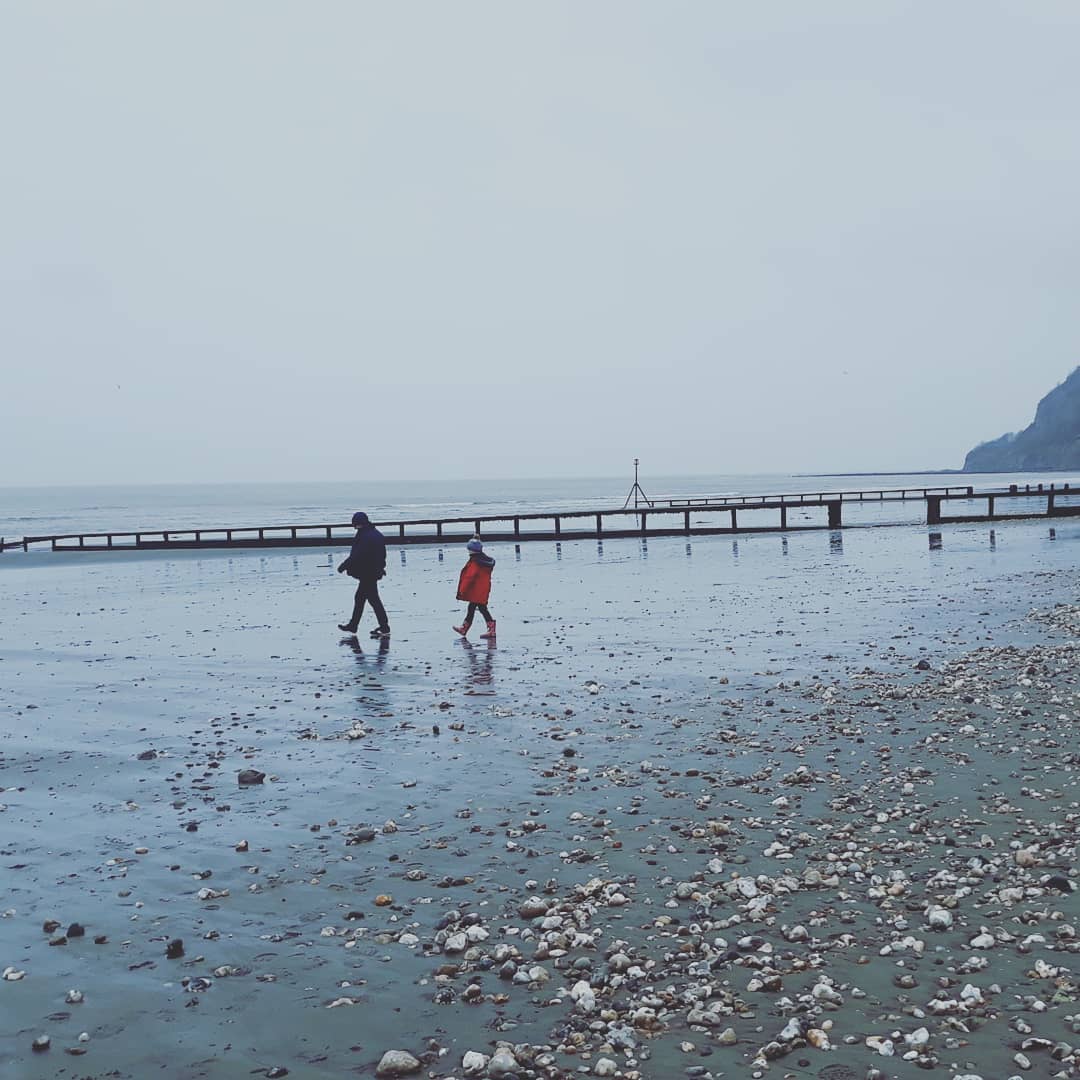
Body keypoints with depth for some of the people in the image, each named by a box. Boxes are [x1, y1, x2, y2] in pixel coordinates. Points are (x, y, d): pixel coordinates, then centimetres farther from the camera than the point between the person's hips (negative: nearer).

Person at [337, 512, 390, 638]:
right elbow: (382, 554, 17)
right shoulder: (376, 534, 9)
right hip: (375, 571, 10)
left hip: (367, 574, -10)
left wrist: (343, 566, -14)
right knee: (359, 598, 18)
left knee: (373, 599, -4)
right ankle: (353, 625, 27)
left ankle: (384, 628, 0)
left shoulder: (365, 537, -22)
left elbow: (356, 556, -23)